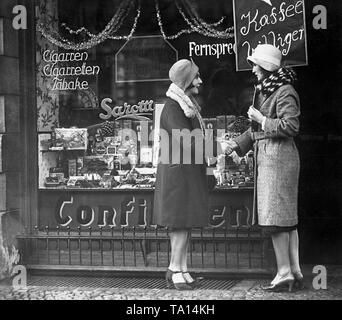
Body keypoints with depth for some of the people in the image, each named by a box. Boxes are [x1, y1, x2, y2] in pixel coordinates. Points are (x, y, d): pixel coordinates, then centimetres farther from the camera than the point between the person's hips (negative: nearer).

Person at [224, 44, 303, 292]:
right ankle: (295, 271, 13)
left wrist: (262, 119, -14)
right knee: (287, 217, 9)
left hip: (279, 157, -10)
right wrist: (238, 143, 15)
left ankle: (284, 272, -4)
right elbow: (259, 129, 24)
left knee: (276, 216, -8)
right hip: (268, 157, 10)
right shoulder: (265, 91, 17)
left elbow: (291, 126, -20)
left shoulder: (284, 92, -12)